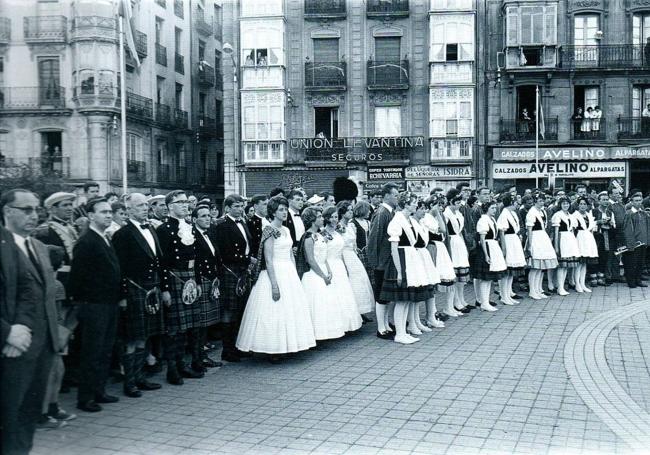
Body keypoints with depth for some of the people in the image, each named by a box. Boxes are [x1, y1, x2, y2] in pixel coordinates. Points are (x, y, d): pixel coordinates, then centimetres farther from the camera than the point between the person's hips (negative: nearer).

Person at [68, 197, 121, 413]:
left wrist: (117, 297, 13)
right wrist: (80, 299, -13)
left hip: (110, 304, 9)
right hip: (94, 306, -9)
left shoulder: (106, 240, 13)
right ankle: (84, 398, 9)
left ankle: (99, 392, 25)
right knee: (92, 354, -1)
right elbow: (77, 274, -17)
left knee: (105, 352, 15)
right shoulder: (86, 242, -14)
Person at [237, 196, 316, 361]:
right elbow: (268, 260, -16)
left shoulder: (286, 230, 12)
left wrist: (295, 276, 12)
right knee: (275, 312, -4)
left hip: (290, 273, 8)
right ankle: (272, 351, 5)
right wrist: (274, 284, -21)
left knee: (289, 311, 11)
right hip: (274, 273, -8)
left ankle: (285, 346, 20)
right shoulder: (269, 231, -12)